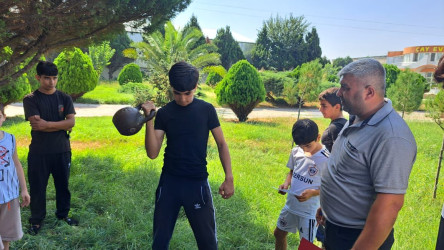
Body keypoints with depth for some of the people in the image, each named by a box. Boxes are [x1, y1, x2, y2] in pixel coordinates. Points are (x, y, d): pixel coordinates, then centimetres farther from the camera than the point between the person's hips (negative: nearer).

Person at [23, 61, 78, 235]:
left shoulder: (64, 98, 2)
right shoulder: (30, 99, -5)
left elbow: (71, 122, -9)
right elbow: (37, 124, -17)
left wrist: (47, 124, -18)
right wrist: (62, 126, -14)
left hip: (62, 150, 2)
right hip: (38, 152, -2)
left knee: (63, 184, 14)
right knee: (37, 186, 9)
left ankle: (63, 213, 33)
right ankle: (36, 220, 27)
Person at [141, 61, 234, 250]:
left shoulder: (206, 110, -4)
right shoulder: (164, 113, -2)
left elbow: (221, 143, 2)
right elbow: (152, 153, -7)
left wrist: (229, 177, -6)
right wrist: (149, 120, -18)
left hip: (198, 182, -1)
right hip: (169, 181, 1)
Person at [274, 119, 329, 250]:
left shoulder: (326, 159, -21)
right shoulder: (296, 151, -5)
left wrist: (313, 192, -28)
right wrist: (286, 183, -8)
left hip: (309, 211, -6)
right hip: (290, 205, 6)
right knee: (279, 233, 21)